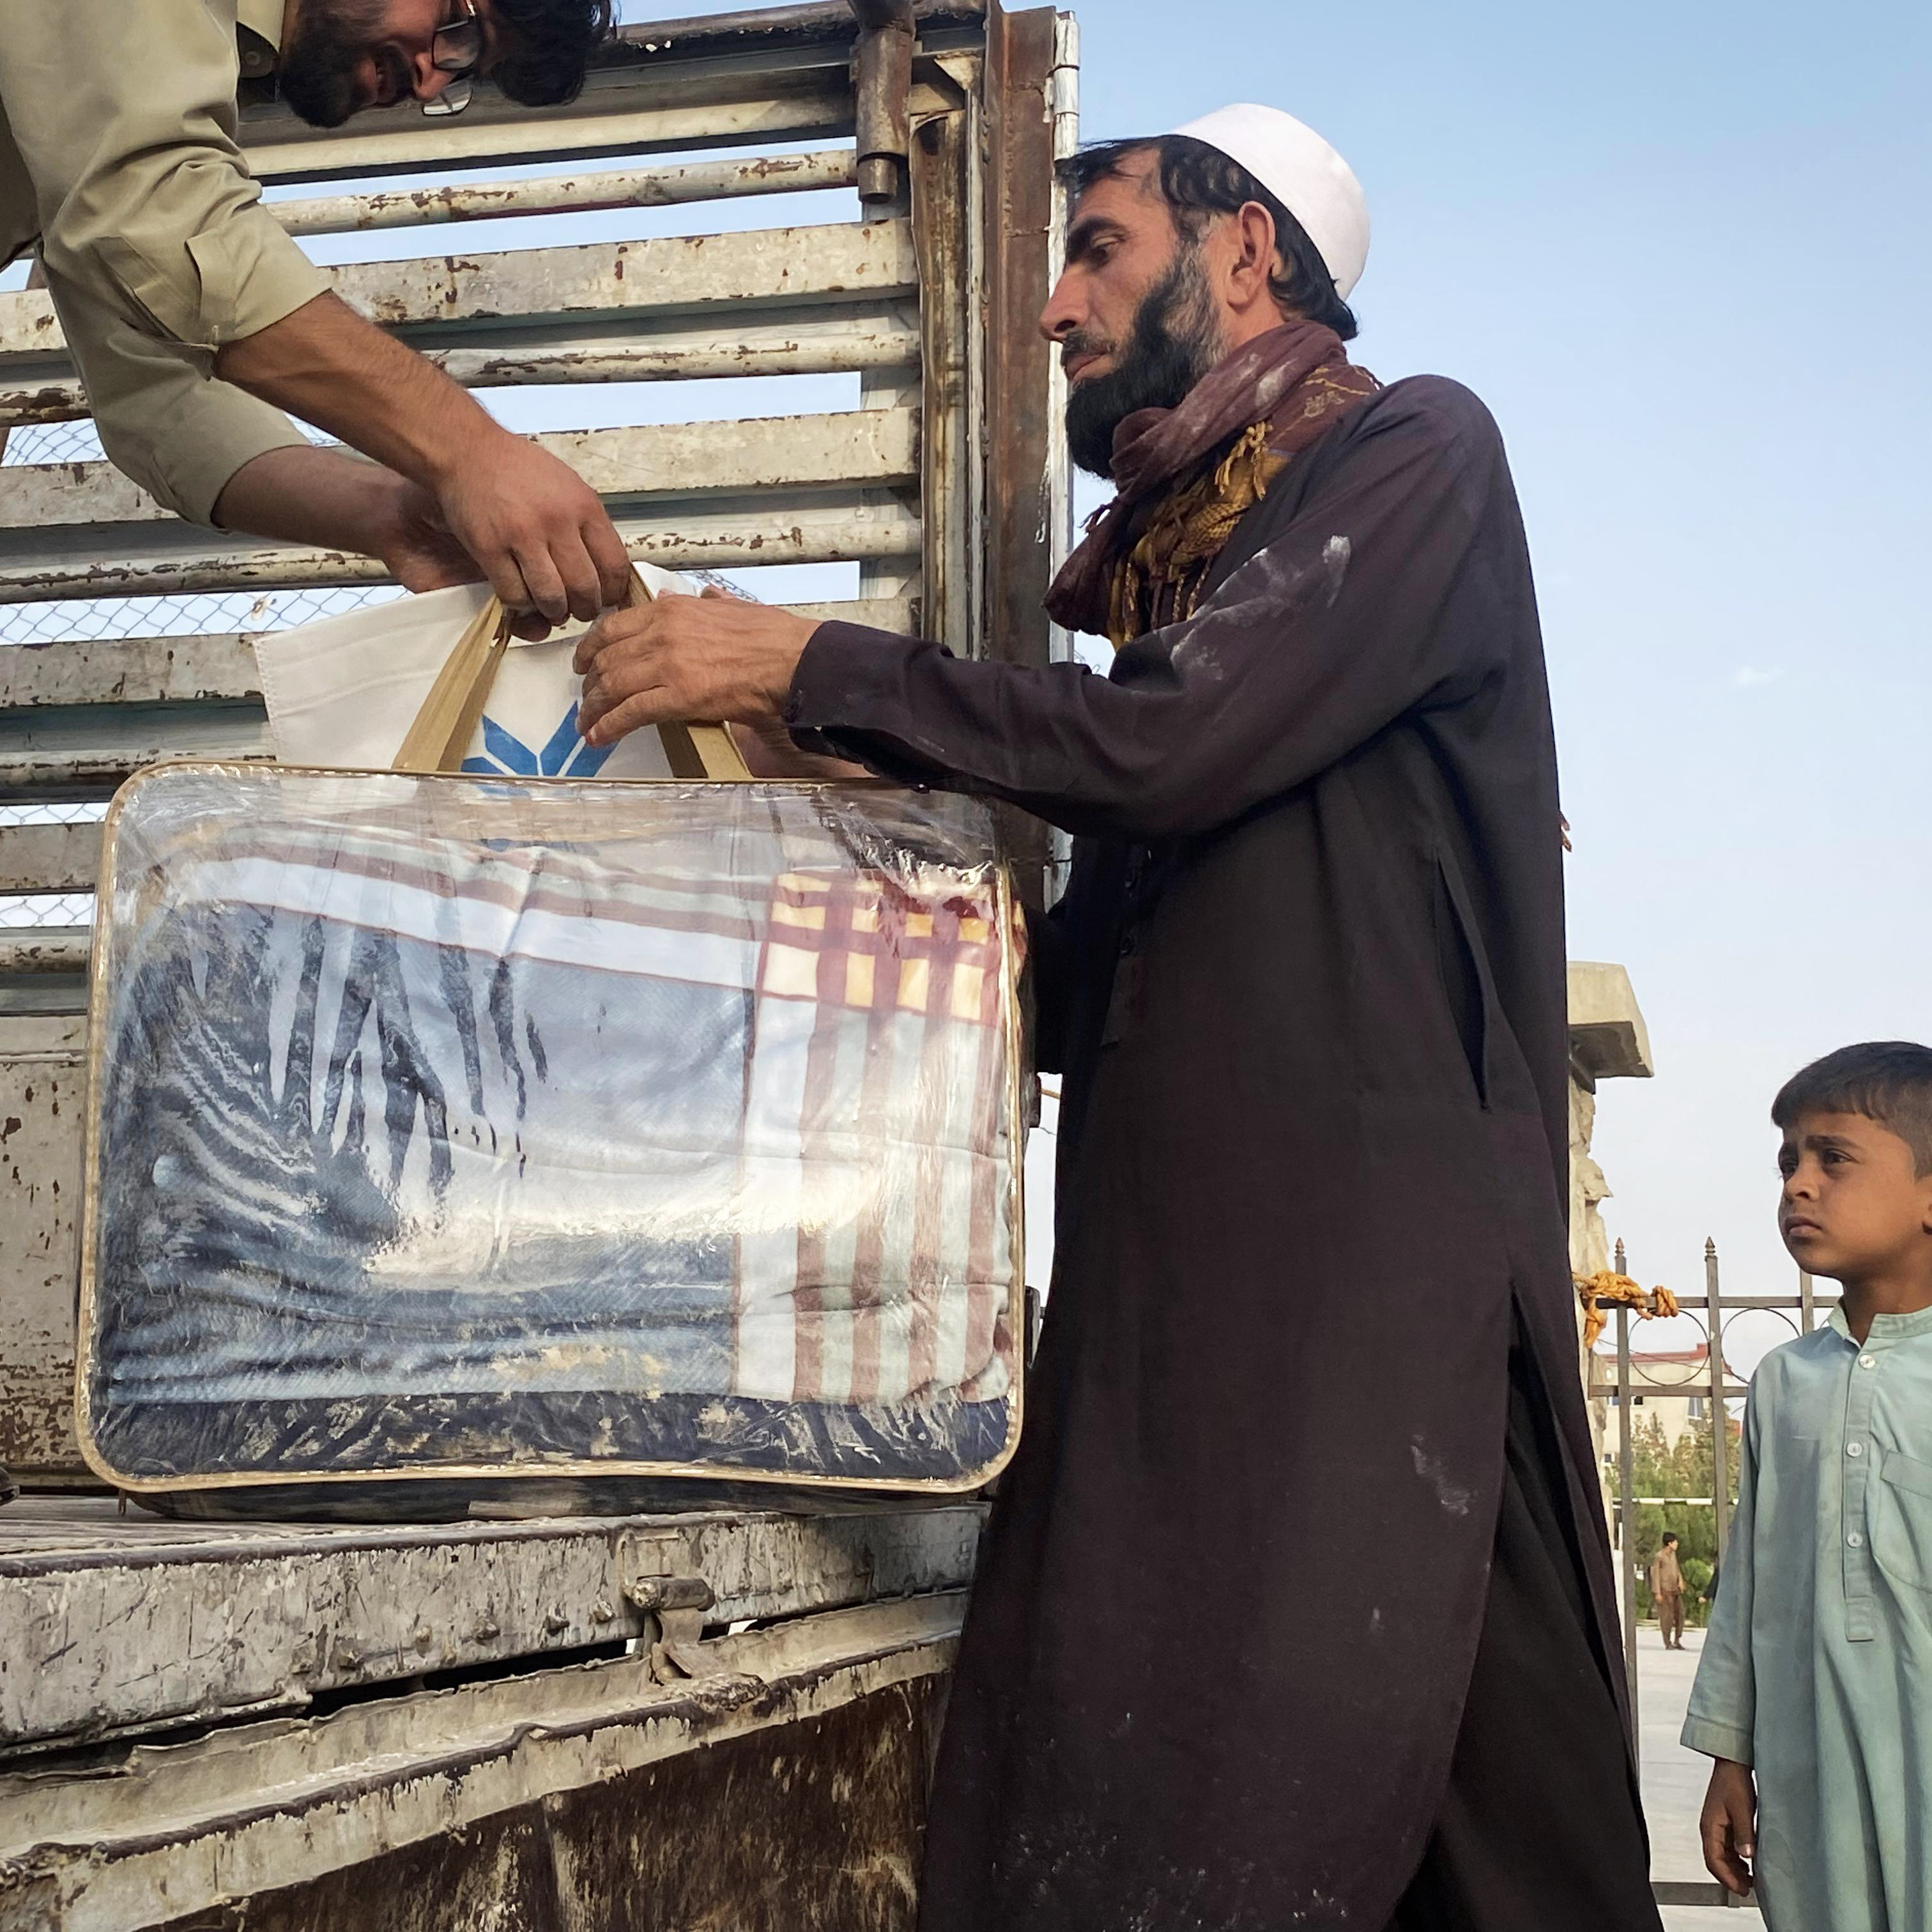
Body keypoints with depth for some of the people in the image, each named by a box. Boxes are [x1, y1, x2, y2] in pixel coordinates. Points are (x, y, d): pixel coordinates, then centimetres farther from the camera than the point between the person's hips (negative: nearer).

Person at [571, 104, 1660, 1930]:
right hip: (1162, 1278, 7)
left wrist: (809, 668, -6)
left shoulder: (1414, 455, 2)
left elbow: (1176, 741, -13)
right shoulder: (1178, 564, 24)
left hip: (1360, 1267, -7)